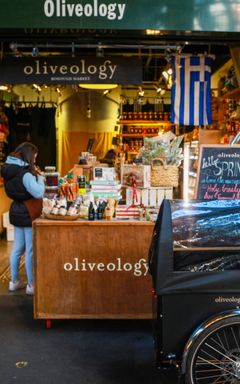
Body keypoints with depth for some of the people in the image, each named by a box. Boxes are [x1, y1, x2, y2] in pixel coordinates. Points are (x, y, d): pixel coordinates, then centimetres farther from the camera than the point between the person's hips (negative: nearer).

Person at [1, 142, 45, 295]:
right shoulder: (25, 173, -21)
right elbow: (38, 193, -25)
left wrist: (35, 175, 4)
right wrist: (40, 177, -11)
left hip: (17, 212, 9)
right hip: (27, 213, -9)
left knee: (17, 248, 17)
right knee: (30, 250, 1)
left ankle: (14, 281, 28)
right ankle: (31, 285, 10)